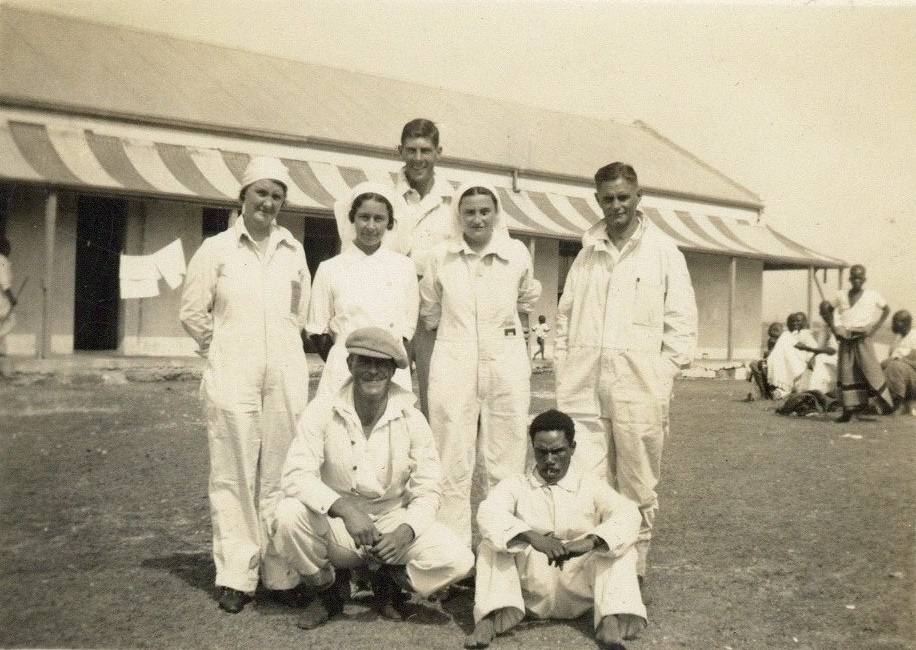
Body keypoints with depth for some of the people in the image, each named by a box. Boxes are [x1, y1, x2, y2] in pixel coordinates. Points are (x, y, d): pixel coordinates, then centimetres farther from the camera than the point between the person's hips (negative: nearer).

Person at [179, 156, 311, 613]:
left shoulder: (293, 251, 10)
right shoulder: (217, 249, 3)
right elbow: (192, 312, 5)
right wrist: (222, 349, 9)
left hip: (286, 376, 2)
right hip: (232, 377, -2)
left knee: (281, 474, 4)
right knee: (234, 475, -2)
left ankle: (280, 573, 12)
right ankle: (235, 576, 6)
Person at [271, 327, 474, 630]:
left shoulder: (411, 419, -8)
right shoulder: (323, 410, -11)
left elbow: (427, 491, -4)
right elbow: (297, 474, -20)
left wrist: (404, 532, -24)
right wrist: (345, 507, -36)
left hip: (393, 520, 1)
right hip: (336, 523, 0)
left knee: (457, 559, -24)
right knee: (289, 515, -32)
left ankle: (390, 580, 10)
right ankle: (329, 588, 0)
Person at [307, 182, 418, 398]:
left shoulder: (404, 267, 5)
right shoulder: (330, 269, 1)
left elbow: (408, 325, 10)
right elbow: (317, 330, 6)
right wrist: (342, 364, 0)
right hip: (343, 373, -1)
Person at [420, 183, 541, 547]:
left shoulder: (517, 253, 0)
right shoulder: (441, 255, 0)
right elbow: (429, 310, 16)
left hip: (507, 366, 1)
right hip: (453, 366, 0)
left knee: (507, 462, 6)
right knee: (452, 463, 1)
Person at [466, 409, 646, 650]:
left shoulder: (590, 486, 8)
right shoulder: (516, 484, 8)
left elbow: (628, 514, -11)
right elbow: (489, 513, -15)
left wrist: (590, 540, -31)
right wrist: (532, 536, -34)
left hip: (580, 590, 0)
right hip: (531, 589, 0)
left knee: (620, 544, -20)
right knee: (493, 540, -19)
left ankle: (612, 620, -36)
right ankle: (492, 616, -34)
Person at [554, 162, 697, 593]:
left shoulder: (663, 251, 4)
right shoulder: (588, 251, 14)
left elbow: (682, 323, 2)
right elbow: (566, 313, 17)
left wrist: (661, 376, -5)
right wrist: (563, 368, 8)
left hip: (639, 388, -2)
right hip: (583, 387, 3)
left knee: (637, 487, 6)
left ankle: (634, 568, 19)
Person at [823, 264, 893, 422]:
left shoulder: (872, 295, 2)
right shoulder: (841, 295, 8)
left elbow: (886, 310, 9)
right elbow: (829, 311, 20)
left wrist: (874, 328, -1)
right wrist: (833, 329, 7)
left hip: (862, 338, -3)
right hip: (845, 339, 3)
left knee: (870, 369, -7)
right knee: (846, 374, 2)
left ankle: (885, 402, 9)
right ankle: (848, 411, 5)